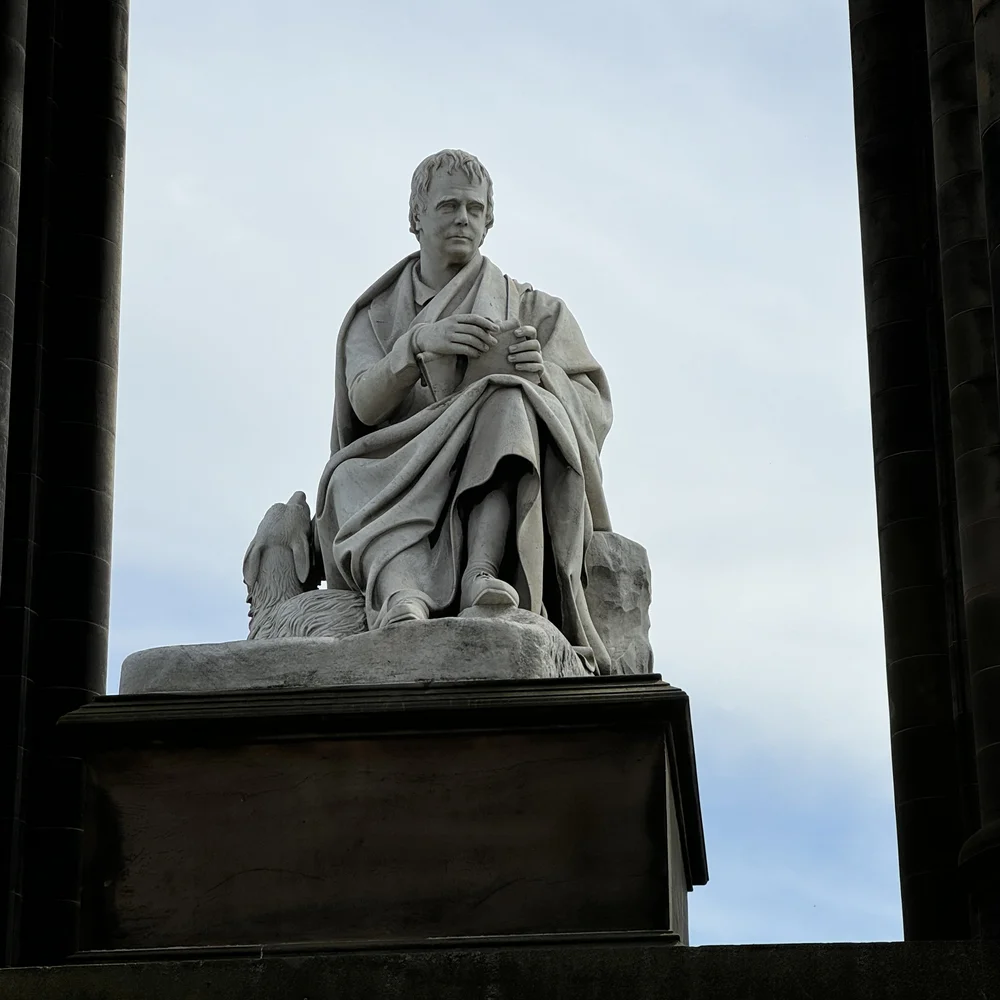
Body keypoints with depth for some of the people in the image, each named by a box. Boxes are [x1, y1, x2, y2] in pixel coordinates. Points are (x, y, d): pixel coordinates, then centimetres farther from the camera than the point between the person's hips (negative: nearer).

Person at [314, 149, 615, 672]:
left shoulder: (532, 309, 19)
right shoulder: (374, 316, 21)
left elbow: (591, 406, 4)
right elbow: (365, 403, -1)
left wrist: (541, 372, -19)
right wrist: (420, 343, -20)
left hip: (500, 493, -1)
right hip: (395, 482, 1)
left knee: (509, 404, -32)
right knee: (352, 477, -33)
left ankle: (481, 572, -54)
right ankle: (403, 595, -64)